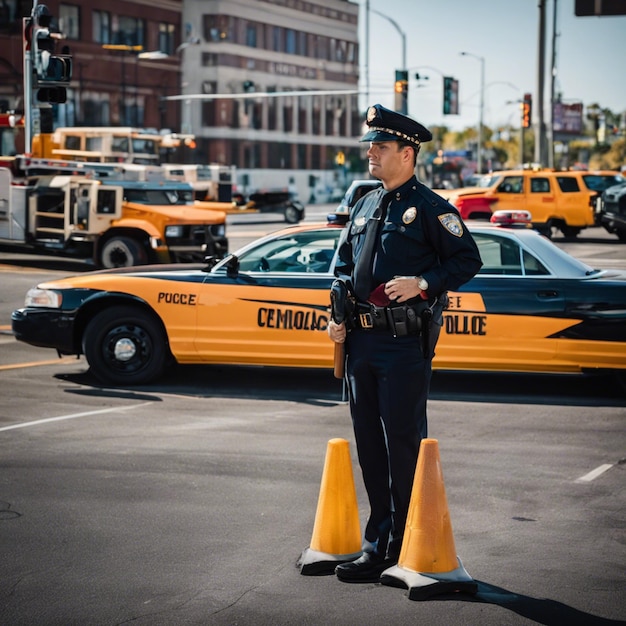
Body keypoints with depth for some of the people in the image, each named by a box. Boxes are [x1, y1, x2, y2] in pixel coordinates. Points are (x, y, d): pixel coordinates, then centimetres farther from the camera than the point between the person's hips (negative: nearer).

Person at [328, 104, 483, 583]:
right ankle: (379, 539, 22)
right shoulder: (365, 207, 16)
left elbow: (468, 259, -6)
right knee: (369, 443, 12)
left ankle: (400, 547, 4)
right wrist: (337, 317, 11)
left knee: (404, 445, -4)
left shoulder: (429, 207, -5)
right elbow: (344, 265, 23)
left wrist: (424, 283, -18)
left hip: (406, 344, -7)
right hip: (362, 342, 7)